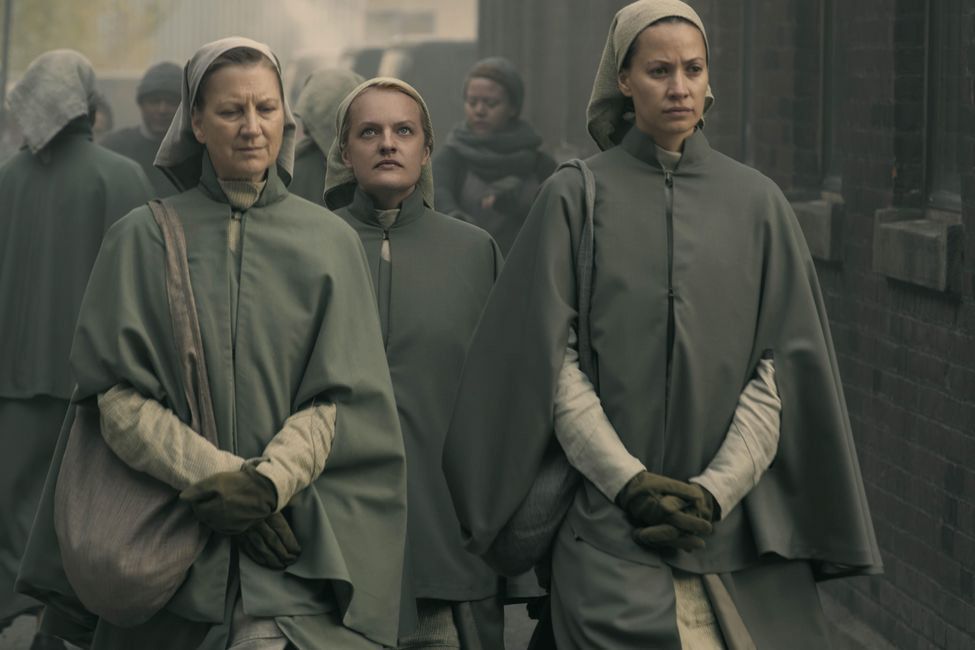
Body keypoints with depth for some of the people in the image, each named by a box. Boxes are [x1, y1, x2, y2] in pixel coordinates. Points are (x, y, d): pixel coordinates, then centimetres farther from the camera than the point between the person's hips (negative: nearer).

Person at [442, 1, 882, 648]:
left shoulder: (757, 202, 7)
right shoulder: (577, 196, 2)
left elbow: (783, 366, 2)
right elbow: (554, 358, -3)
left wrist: (718, 487, -9)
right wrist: (630, 481, -12)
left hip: (740, 518, 2)